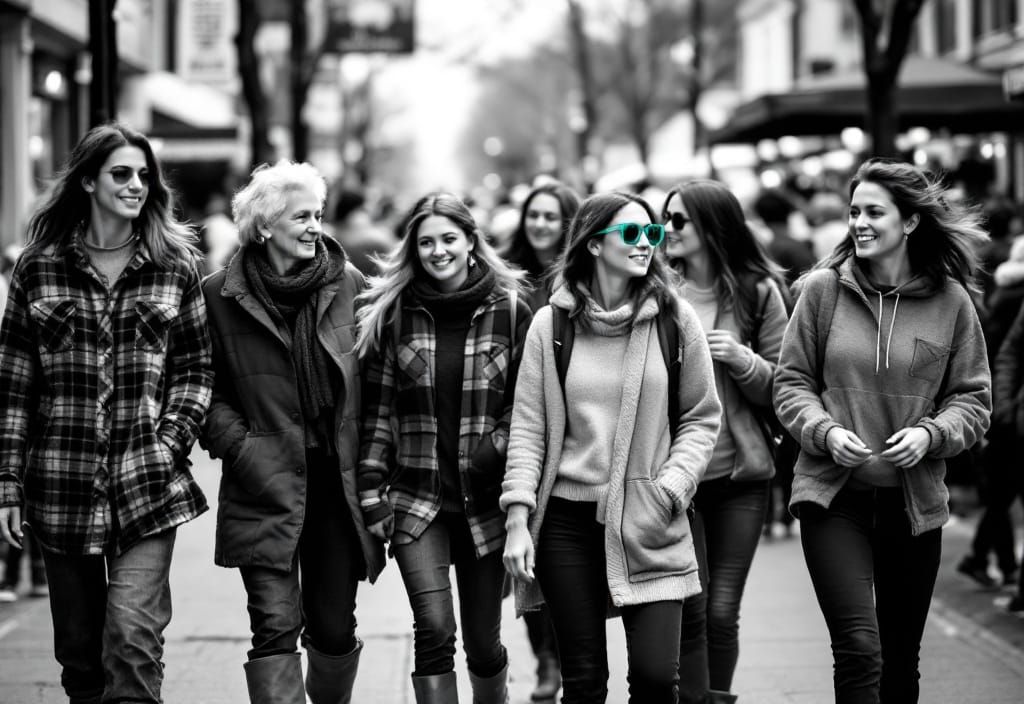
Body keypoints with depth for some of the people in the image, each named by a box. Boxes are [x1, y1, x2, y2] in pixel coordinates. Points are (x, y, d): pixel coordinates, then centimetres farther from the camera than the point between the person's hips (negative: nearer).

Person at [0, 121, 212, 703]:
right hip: (60, 489, 1)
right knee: (78, 649, 8)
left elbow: (196, 369, 10)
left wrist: (172, 440, -6)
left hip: (148, 486, -1)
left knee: (133, 638, -14)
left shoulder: (176, 267, 5)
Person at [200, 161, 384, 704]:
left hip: (339, 485, 2)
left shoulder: (348, 285, 5)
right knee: (276, 627, -9)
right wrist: (238, 445, -10)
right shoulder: (220, 296, -1)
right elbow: (207, 389, 4)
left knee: (335, 628, 9)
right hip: (266, 489, -2)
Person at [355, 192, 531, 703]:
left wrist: (499, 447, -10)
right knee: (434, 630, -14)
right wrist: (371, 493, 0)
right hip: (416, 501, 0)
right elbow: (375, 411, 4)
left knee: (483, 642, 8)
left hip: (484, 502, 0)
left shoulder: (509, 312, 1)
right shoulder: (392, 312, 3)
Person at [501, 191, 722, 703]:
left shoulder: (673, 319, 2)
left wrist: (672, 484, -8)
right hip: (566, 521, 0)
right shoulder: (551, 324, 2)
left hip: (648, 523, 0)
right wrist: (518, 518, -4)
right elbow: (528, 426, 3)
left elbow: (701, 418, 7)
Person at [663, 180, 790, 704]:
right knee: (689, 610, -4)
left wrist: (742, 360, -13)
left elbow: (780, 390, 3)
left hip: (740, 474, 0)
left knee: (721, 612, 2)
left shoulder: (759, 293, 2)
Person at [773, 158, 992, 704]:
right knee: (858, 649, -15)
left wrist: (930, 434, -14)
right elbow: (791, 383, 4)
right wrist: (825, 432, -14)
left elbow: (972, 398, 5)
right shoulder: (824, 289, -2)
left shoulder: (950, 300, 0)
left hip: (915, 500, 2)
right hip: (834, 494, -2)